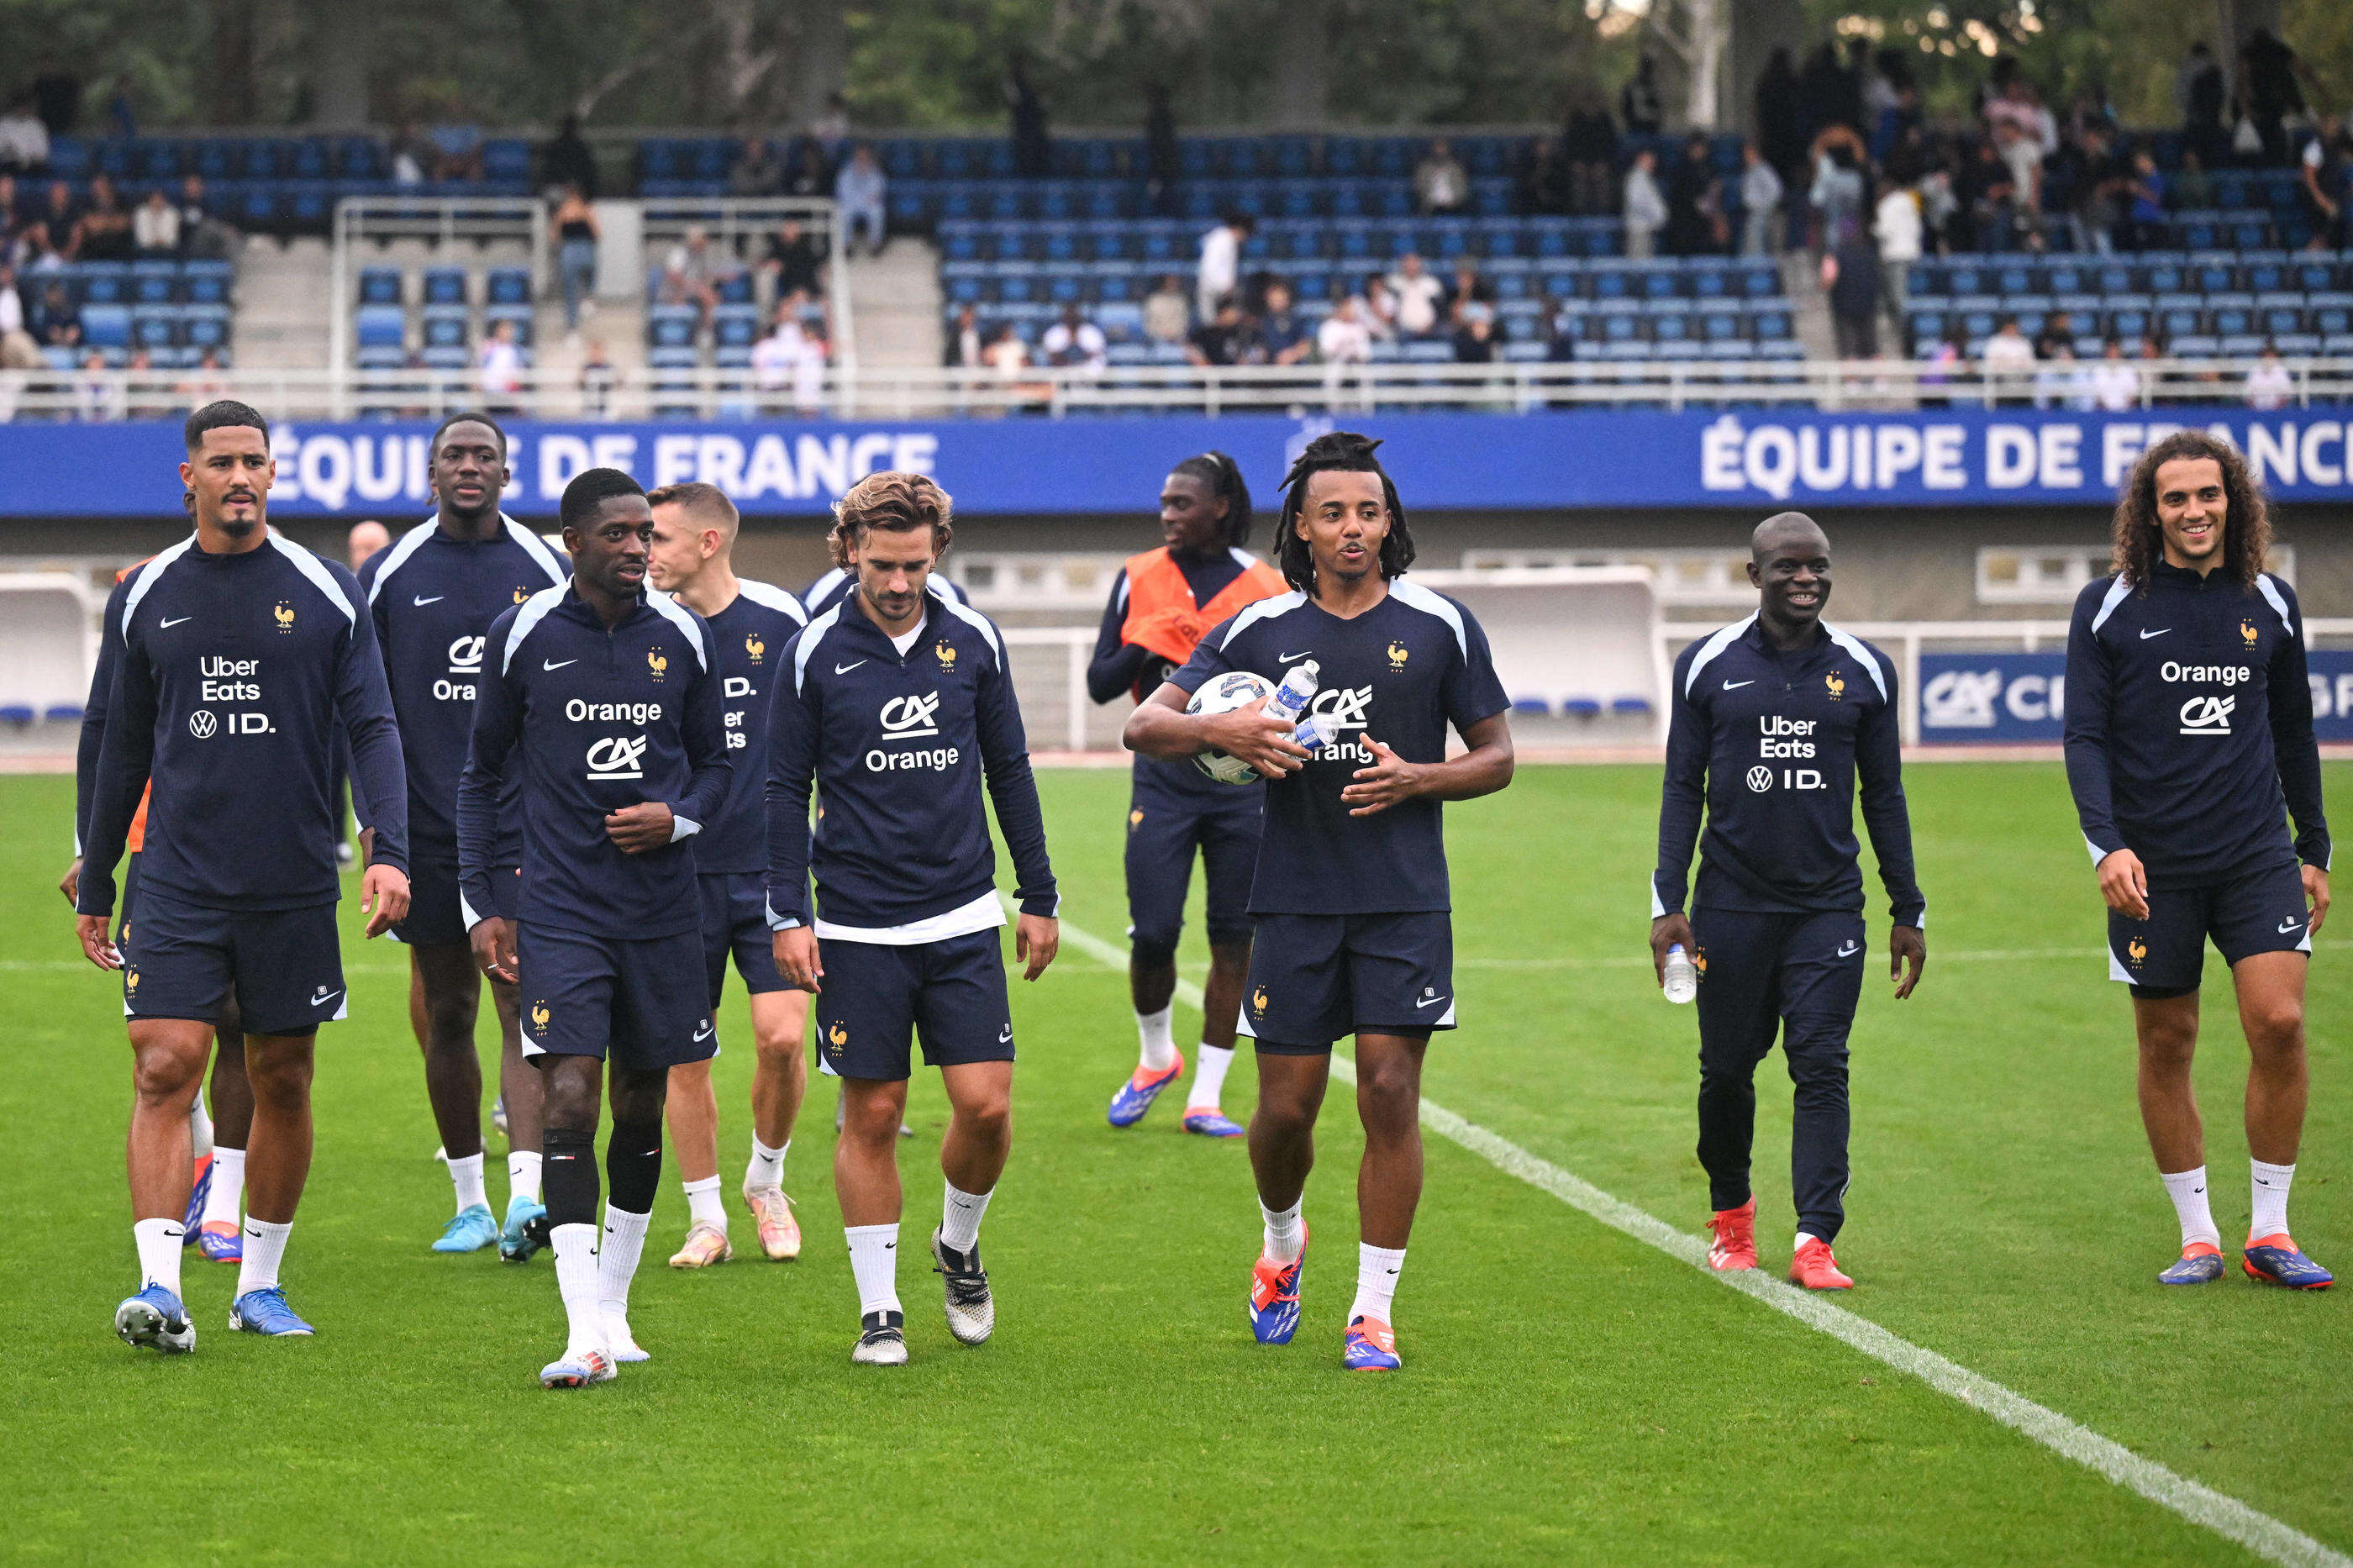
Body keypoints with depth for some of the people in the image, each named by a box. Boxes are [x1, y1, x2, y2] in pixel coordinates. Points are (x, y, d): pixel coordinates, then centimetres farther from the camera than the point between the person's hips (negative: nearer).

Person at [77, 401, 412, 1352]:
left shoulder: (327, 592, 2)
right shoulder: (149, 596, 6)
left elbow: (372, 727, -1)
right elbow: (124, 748, 14)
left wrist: (390, 851, -15)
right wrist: (95, 885, 16)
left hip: (294, 883, 0)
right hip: (177, 880, 0)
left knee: (282, 1083, 8)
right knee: (164, 1068, -12)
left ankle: (259, 1282, 21)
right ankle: (159, 1287, -16)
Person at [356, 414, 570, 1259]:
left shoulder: (547, 571, 4)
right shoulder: (388, 575, 4)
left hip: (524, 825, -1)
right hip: (428, 831, 1)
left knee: (522, 1003, -11)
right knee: (446, 1016, 7)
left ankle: (528, 1198, -19)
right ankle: (469, 1202, 17)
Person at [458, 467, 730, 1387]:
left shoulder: (682, 637, 4)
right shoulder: (522, 636, -1)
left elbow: (714, 762, 16)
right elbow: (483, 774, 9)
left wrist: (679, 817, -7)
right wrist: (482, 905, 4)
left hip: (663, 911, 3)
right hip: (560, 913, -3)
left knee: (642, 1109, 9)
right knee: (568, 1103, -14)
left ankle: (612, 1305, 26)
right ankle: (586, 1339, -17)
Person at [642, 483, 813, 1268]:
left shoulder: (780, 618, -3)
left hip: (772, 862, -1)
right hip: (678, 871, 1)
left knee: (782, 1034, -9)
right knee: (684, 1051, 1)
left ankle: (767, 1182, 16)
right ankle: (706, 1219, 15)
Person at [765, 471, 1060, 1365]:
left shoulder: (973, 641, 3)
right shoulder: (815, 654, -3)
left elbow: (1010, 771, 12)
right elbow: (785, 789, 2)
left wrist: (1039, 899, 12)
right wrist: (787, 916, -4)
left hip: (963, 921, 2)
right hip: (857, 929, -2)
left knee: (986, 1106, -5)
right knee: (871, 1117, 1)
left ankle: (959, 1246, 23)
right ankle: (879, 1308, 12)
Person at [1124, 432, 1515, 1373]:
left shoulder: (1438, 626, 3)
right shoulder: (1260, 630, 5)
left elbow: (1497, 756, 9)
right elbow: (1145, 724, 4)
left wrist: (1414, 780, -10)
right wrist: (1220, 733, -16)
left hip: (1405, 902, -1)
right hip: (1295, 898, 1)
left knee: (1390, 1093, -7)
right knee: (1287, 1104, 2)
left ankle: (1373, 1309, 2)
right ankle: (1282, 1244, 34)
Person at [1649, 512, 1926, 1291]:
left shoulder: (1864, 671, 5)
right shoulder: (1708, 666, 2)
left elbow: (1885, 796, 11)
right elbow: (1682, 789, 5)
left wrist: (1908, 913, 10)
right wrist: (1667, 903, -1)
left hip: (1829, 905, 0)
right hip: (1733, 901, 0)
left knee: (1821, 1068, -8)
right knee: (1727, 1068, 7)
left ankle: (1815, 1241, -10)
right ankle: (1731, 1214, 29)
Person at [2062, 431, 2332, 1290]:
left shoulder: (2270, 604, 8)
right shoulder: (2108, 607, -1)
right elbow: (2084, 737, -4)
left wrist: (2314, 849, 16)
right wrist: (2106, 846, -16)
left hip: (2257, 855, 1)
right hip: (2152, 864, -1)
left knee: (2279, 1022, -11)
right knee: (2166, 1043, 3)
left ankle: (2269, 1232, 0)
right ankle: (2197, 1236, 15)